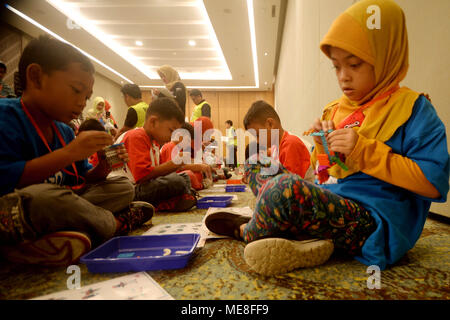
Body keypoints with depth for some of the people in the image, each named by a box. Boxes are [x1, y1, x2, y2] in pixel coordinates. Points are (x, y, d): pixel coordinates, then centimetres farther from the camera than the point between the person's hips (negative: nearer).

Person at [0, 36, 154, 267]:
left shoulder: (65, 132, 11)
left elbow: (82, 181, 14)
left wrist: (102, 169, -7)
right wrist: (68, 154, -27)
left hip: (57, 208, 8)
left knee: (124, 188, 6)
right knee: (41, 196, -40)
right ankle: (115, 224, -13)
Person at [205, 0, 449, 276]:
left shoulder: (411, 108, -6)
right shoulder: (336, 111, 10)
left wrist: (365, 150, -21)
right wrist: (325, 148, -3)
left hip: (378, 224, -7)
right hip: (335, 201, 8)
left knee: (287, 187, -32)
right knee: (263, 177, 15)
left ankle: (247, 232, 0)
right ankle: (305, 240, -7)